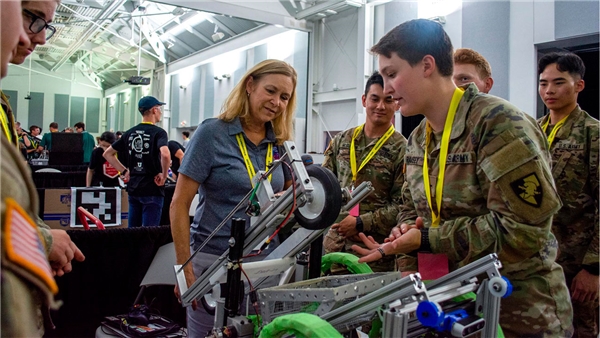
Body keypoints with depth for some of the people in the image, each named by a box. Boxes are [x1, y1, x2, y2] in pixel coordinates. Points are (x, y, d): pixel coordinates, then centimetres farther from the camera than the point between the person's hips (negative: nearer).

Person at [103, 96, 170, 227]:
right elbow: (165, 154, -28)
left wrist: (124, 170, 13)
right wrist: (164, 175, -14)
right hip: (152, 189, -6)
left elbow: (108, 154, 16)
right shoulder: (158, 132, -9)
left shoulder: (130, 133, 10)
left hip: (133, 188, 6)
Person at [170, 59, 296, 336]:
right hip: (214, 260, -4)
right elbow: (179, 205, -11)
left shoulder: (281, 143, 4)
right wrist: (184, 269, -14)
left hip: (265, 261, 5)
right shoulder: (212, 132, -10)